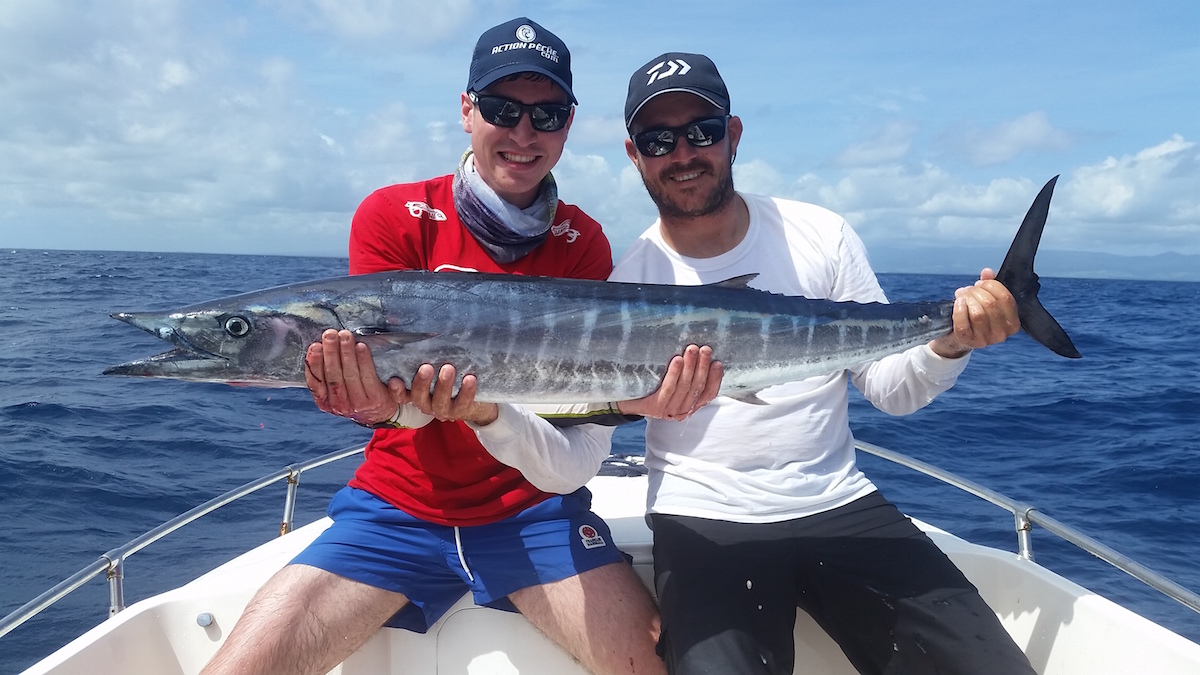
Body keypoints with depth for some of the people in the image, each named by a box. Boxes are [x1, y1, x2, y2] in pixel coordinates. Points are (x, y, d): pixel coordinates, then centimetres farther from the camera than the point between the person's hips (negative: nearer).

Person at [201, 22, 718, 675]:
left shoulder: (582, 242, -3)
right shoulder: (392, 216, -3)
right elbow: (393, 383, -11)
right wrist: (393, 400, -36)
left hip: (534, 510, 0)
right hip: (399, 506, 0)